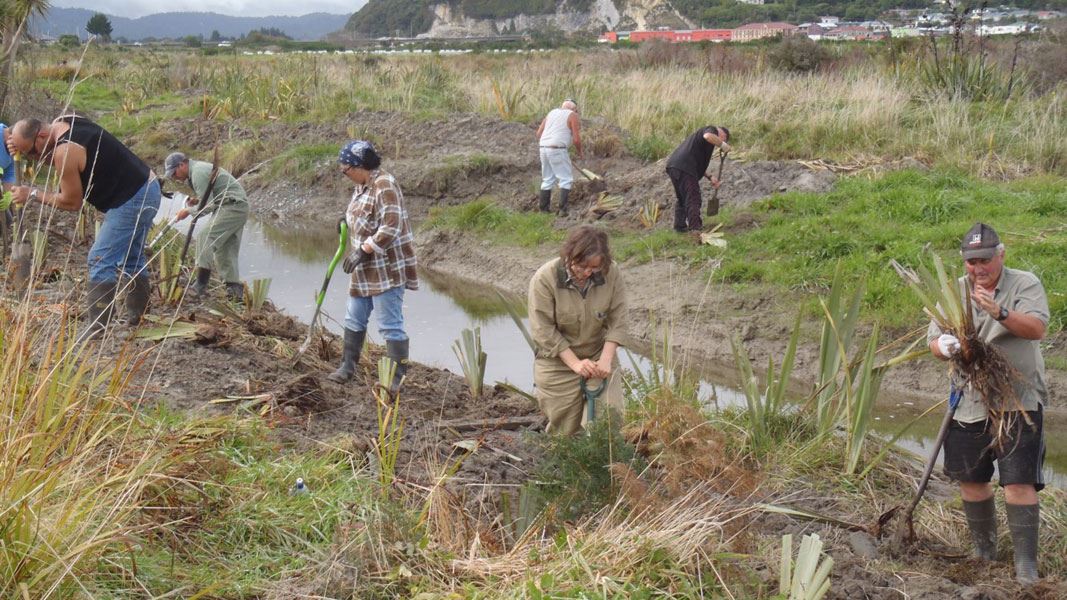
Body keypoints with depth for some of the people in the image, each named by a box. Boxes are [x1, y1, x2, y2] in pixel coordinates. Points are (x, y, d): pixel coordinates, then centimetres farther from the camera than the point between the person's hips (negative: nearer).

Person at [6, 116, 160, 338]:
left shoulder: (66, 152, -22)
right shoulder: (63, 122, 5)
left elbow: (71, 202, -12)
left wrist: (33, 194, -3)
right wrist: (22, 148, 5)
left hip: (132, 200, -10)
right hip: (148, 188, 10)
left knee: (101, 260, -8)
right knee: (132, 258, 21)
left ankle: (96, 328, -8)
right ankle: (137, 316, 29)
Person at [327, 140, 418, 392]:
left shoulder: (385, 186, -20)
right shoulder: (363, 185, 11)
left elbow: (390, 227, -26)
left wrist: (362, 251, -25)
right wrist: (348, 219, 9)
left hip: (387, 270, -10)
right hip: (366, 269, 10)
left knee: (390, 324, -6)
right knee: (354, 319, 19)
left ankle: (398, 378, 0)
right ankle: (347, 367, 32)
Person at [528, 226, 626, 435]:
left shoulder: (611, 274, -13)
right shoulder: (544, 279, -20)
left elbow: (616, 321, -6)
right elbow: (544, 331, -17)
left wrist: (606, 359, -17)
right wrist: (575, 363, -21)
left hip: (599, 356, 2)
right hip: (558, 362, -2)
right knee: (565, 429, 2)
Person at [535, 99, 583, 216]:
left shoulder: (552, 113, 17)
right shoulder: (573, 116, -1)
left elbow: (539, 133, 14)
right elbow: (576, 139, -8)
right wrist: (579, 152, 10)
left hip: (544, 149, 7)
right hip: (558, 151, -7)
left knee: (547, 180, 16)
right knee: (566, 180, 0)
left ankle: (543, 209, 17)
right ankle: (562, 209, -9)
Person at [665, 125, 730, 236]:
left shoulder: (699, 133, 34)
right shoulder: (712, 130, 5)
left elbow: (699, 164, 34)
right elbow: (708, 136, -23)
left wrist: (710, 177, 24)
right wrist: (723, 145, -9)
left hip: (672, 166, 9)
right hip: (684, 168, -9)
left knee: (681, 198, 22)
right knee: (693, 199, -10)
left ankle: (679, 226, 28)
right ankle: (695, 228, -17)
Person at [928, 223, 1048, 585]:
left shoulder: (1025, 285, -3)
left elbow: (1037, 328, -19)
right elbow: (934, 341, 4)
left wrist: (999, 313, -36)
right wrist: (943, 347, -21)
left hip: (1018, 402, -4)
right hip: (969, 403, 4)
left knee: (1019, 483, -10)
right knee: (971, 480, 12)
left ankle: (1026, 566, -4)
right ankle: (984, 551, 31)